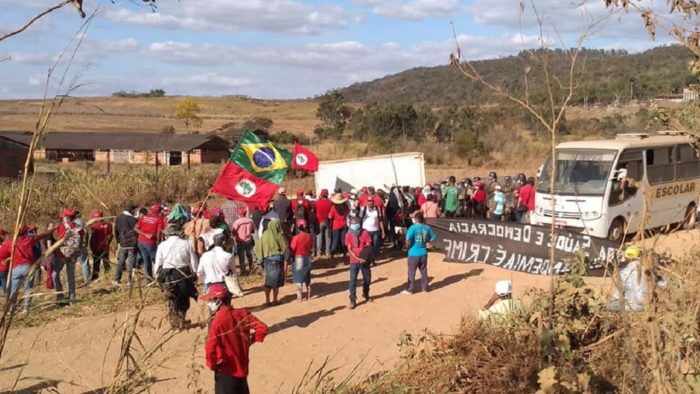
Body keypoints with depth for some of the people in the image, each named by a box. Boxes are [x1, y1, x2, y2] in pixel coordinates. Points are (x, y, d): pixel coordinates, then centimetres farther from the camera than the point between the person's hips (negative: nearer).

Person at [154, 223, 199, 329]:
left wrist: (157, 276, 11)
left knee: (172, 300, 16)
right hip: (184, 275, 0)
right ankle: (181, 321, 19)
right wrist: (194, 276, 10)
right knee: (184, 300, 17)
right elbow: (194, 262, 0)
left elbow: (158, 263, -1)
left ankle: (174, 322, 19)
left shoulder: (162, 245, -1)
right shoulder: (186, 244, 0)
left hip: (167, 275, 0)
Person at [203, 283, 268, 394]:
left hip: (225, 371, -7)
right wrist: (251, 340, 7)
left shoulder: (217, 321, -22)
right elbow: (262, 328, -1)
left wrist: (212, 364, -11)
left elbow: (210, 347, -28)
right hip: (242, 367, 7)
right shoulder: (242, 314, -3)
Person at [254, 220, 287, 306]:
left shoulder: (264, 235, 3)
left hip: (267, 260, 4)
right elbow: (285, 247, -9)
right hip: (276, 260, -4)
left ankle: (267, 300, 12)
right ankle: (274, 300, 10)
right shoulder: (279, 235, -10)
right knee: (276, 280, 6)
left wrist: (262, 259, 8)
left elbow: (257, 248, 2)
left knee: (268, 280, 12)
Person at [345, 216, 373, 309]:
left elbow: (369, 246, -4)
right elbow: (349, 250, -9)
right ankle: (353, 300, 0)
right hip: (354, 261, -2)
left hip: (365, 260, 2)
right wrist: (357, 258, -21)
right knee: (353, 281, -6)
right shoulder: (348, 235, -6)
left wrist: (366, 257, -22)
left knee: (367, 279, 14)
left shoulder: (365, 233, -5)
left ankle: (366, 295, 38)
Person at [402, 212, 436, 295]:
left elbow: (408, 238, -28)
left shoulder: (413, 227, -16)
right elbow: (433, 237, 10)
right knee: (424, 271, 17)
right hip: (423, 253, 5)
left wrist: (407, 246, -10)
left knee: (411, 272, 5)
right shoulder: (427, 227, 0)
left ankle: (409, 289, 11)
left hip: (414, 253, -5)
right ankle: (425, 288, 25)